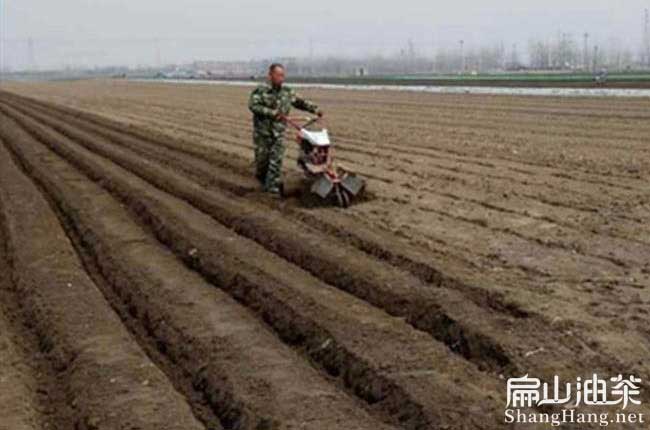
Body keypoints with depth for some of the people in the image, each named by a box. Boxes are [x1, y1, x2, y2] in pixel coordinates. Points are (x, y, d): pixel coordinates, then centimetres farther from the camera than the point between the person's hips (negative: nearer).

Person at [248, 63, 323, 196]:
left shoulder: (287, 91, 5)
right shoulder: (261, 90, -11)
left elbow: (299, 102, 13)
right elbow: (253, 105, -23)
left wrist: (315, 109, -1)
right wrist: (273, 113, -30)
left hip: (279, 132, 3)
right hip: (262, 131, -3)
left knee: (276, 160, -5)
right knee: (262, 159, 7)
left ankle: (273, 186, 0)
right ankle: (261, 178, 35)